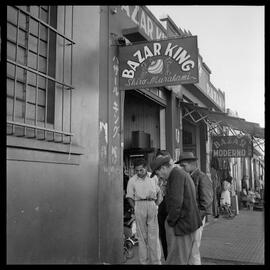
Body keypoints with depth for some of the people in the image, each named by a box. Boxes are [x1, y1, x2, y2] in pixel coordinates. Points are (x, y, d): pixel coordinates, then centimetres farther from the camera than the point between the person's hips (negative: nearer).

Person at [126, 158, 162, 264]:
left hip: (152, 205, 0)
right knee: (142, 235, 6)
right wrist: (135, 208, -4)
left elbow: (159, 192, 13)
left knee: (154, 235, 0)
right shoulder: (132, 180, 2)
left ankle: (156, 261, 8)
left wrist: (157, 205, 2)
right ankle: (143, 261, 15)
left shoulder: (153, 177, 5)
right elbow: (130, 197, 6)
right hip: (139, 205, 0)